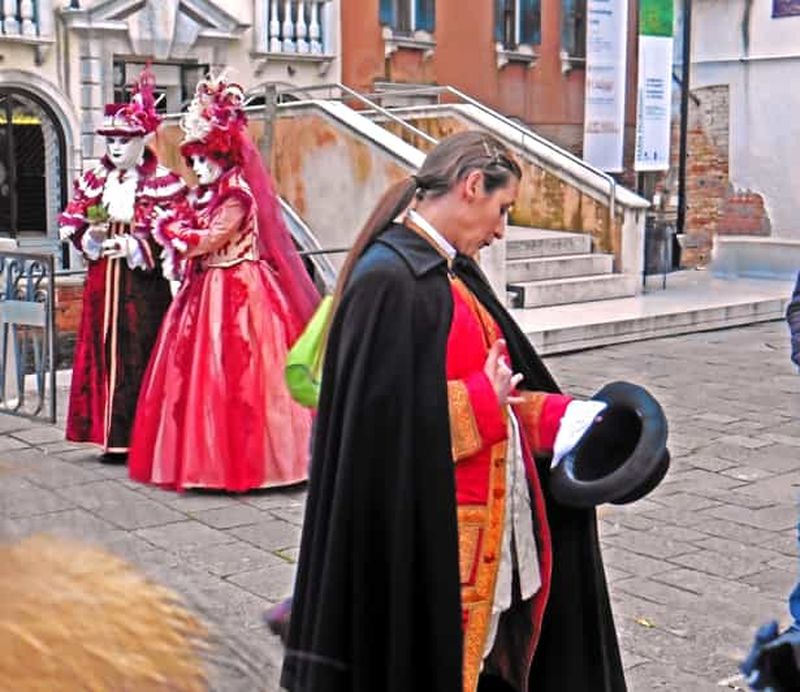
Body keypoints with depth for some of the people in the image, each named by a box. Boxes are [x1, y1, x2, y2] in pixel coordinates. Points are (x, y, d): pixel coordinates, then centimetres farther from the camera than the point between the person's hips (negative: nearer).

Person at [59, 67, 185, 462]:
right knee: (105, 352, 4)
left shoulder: (162, 182, -3)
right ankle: (113, 435, 13)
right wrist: (91, 235, -7)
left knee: (142, 353, -4)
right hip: (103, 282, 5)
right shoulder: (94, 181, 12)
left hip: (145, 283, -5)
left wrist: (134, 245, -19)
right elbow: (72, 223, 13)